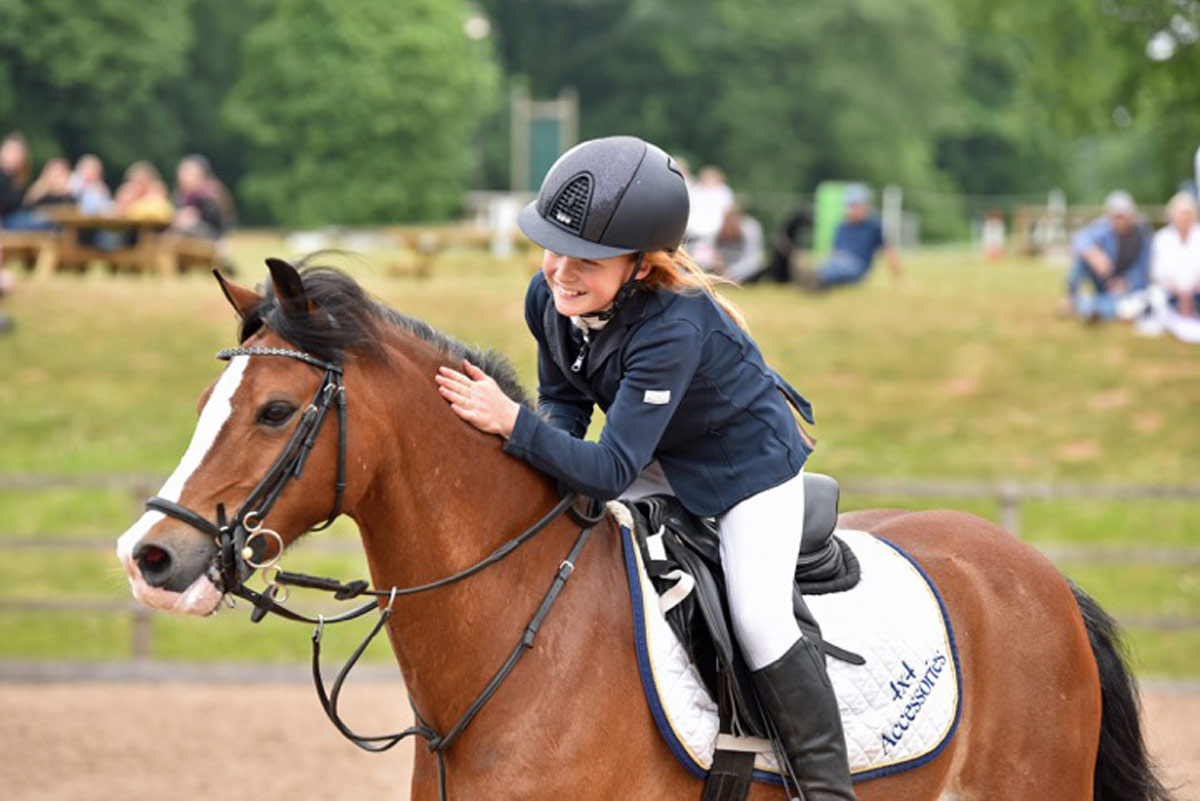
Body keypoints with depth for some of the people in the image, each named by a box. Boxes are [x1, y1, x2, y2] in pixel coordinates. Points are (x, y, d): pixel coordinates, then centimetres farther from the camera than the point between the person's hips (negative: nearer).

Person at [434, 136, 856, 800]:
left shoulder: (672, 330, -41)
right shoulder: (549, 297, -18)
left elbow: (612, 470, -41)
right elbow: (564, 398, 1)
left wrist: (511, 423, -46)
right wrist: (542, 450, -20)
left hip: (748, 462, -8)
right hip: (662, 458, 8)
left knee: (759, 618, -19)